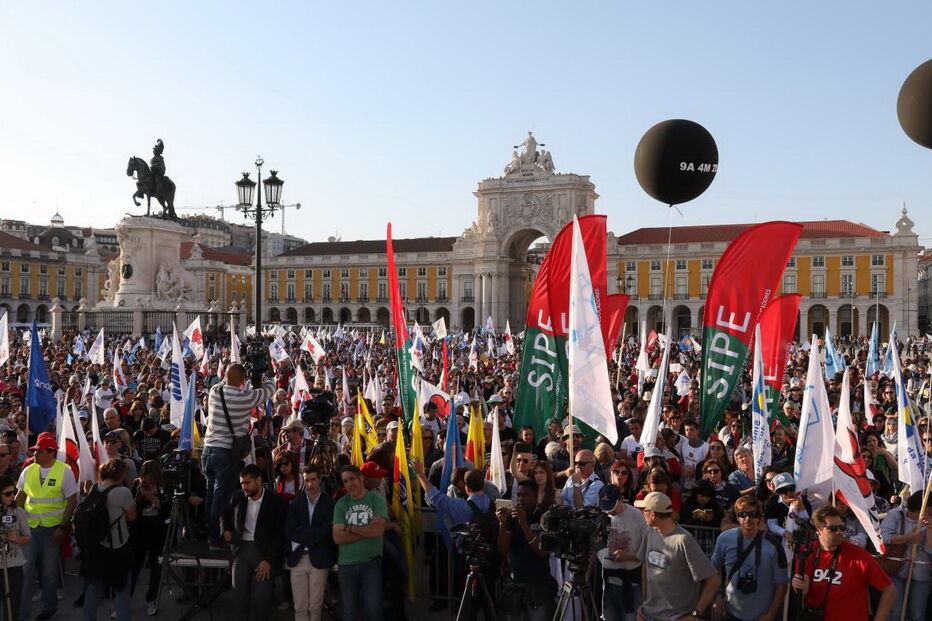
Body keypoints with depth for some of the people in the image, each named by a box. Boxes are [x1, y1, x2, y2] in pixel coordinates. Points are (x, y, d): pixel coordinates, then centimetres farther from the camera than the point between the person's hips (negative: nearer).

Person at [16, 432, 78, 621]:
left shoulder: (65, 472, -9)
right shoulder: (28, 471, 2)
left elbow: (72, 501, -8)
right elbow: (20, 497, 12)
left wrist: (62, 527, -13)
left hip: (52, 528, -3)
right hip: (29, 527, 3)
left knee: (49, 570, 10)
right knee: (26, 568, 2)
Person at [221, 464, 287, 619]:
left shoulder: (276, 501, -9)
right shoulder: (238, 498, 3)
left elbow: (280, 534, -8)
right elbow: (226, 515, 27)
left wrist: (269, 560, -12)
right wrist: (226, 530, 9)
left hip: (265, 551, -4)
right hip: (241, 549, 4)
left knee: (261, 599, -7)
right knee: (239, 595, 1)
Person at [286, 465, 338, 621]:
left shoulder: (330, 503, -2)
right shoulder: (295, 503, 6)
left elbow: (327, 531, -9)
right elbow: (288, 532, -1)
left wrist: (302, 533, -10)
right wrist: (314, 536, -11)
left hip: (319, 559, -2)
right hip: (298, 558, 2)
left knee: (315, 606, 5)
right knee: (300, 607, 5)